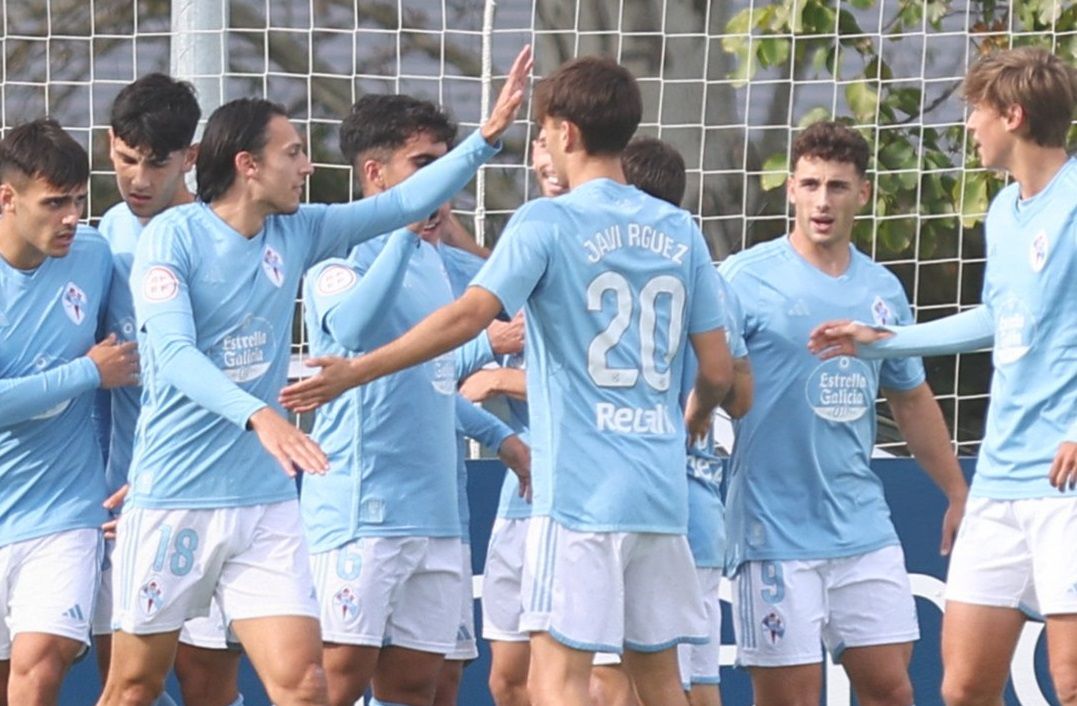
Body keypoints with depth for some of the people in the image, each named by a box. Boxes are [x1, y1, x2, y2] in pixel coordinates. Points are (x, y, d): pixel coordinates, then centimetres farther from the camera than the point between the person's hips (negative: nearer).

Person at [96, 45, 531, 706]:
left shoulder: (295, 233, 7)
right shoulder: (173, 236, -11)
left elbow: (404, 203, 11)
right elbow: (173, 354, -23)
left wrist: (488, 136, 0)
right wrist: (259, 415, -37)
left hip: (267, 504, 5)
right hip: (174, 501, -5)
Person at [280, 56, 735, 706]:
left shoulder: (547, 223, -6)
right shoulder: (680, 232, 10)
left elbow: (470, 315, -19)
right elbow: (717, 370, 11)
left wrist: (356, 372, -17)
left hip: (581, 490, -6)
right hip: (662, 493, 6)